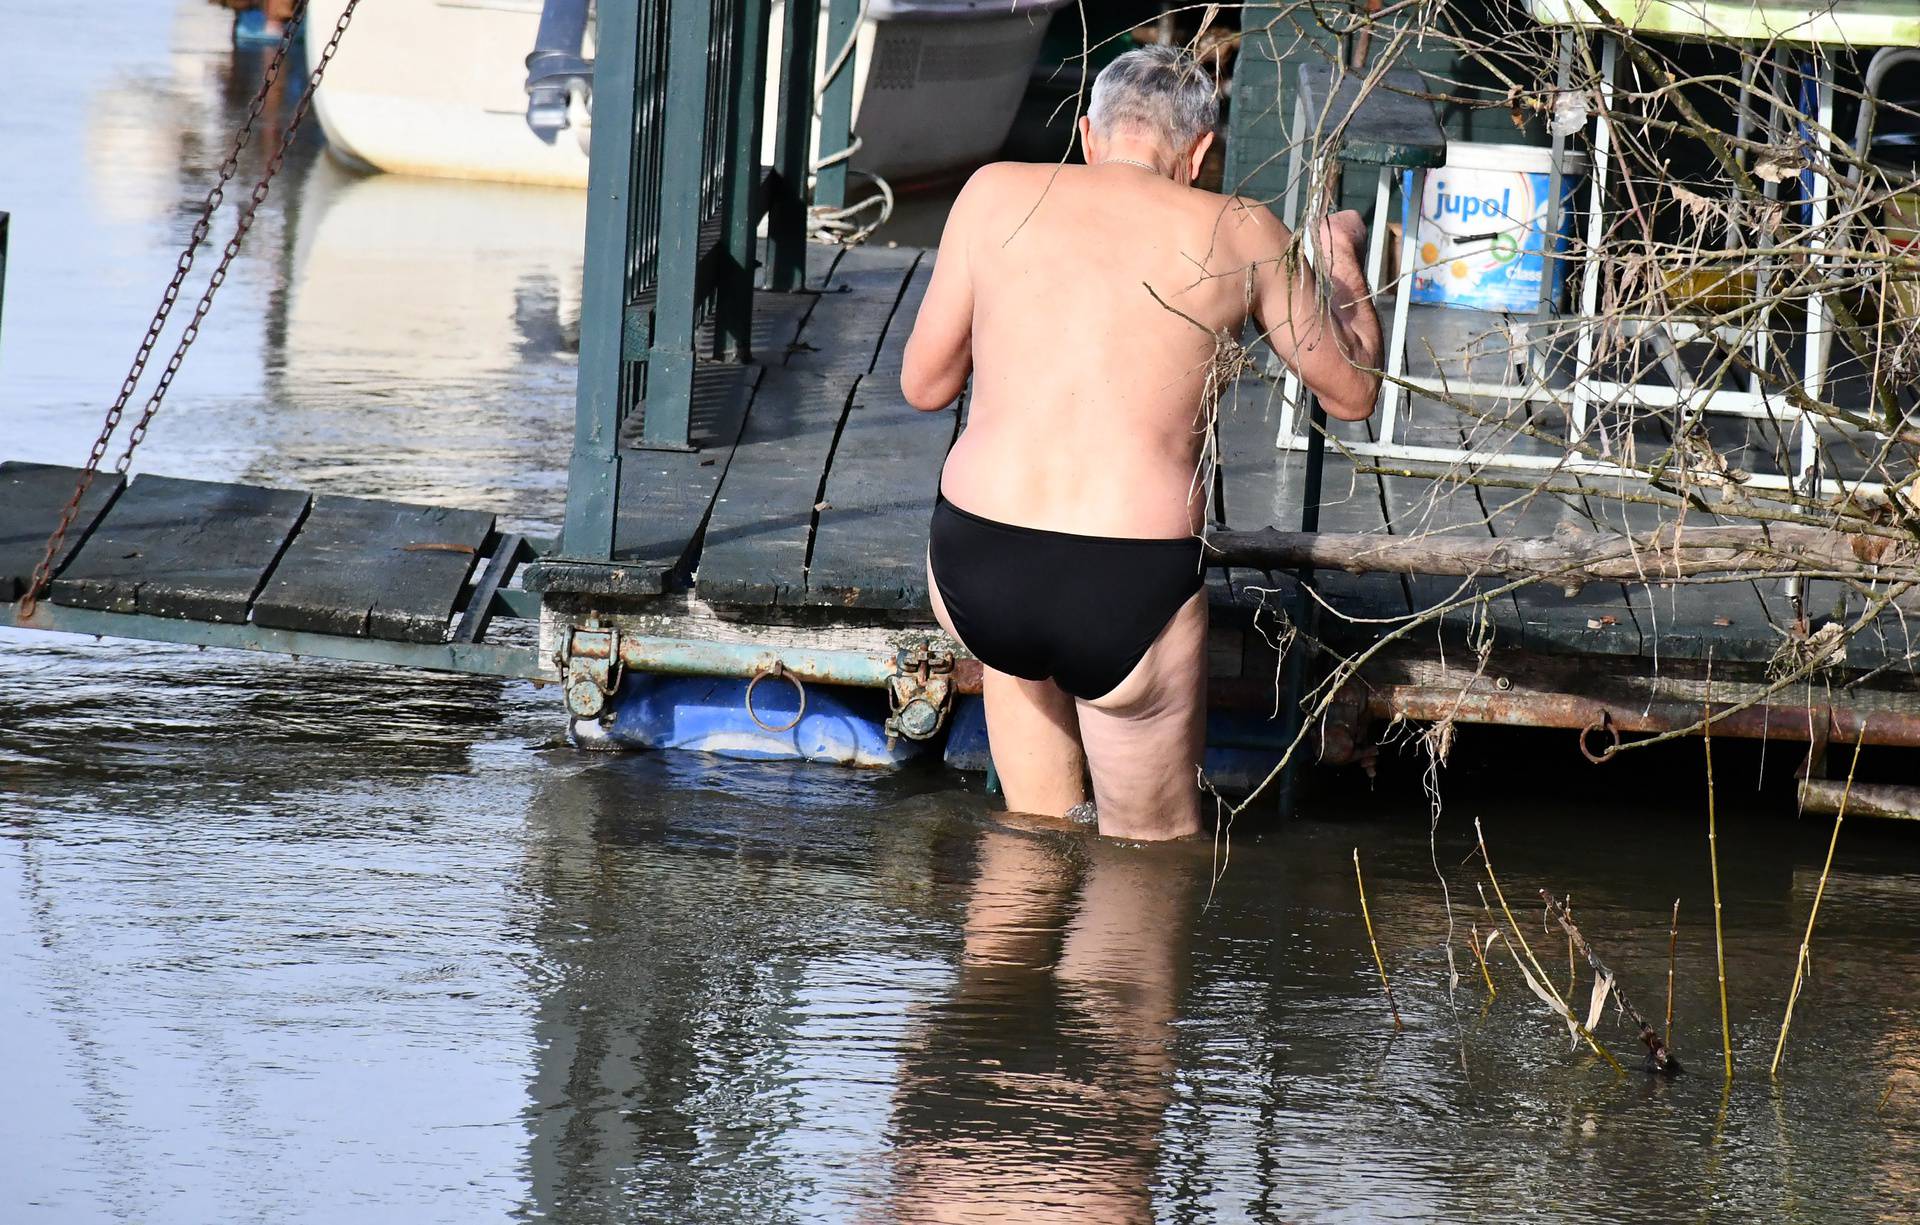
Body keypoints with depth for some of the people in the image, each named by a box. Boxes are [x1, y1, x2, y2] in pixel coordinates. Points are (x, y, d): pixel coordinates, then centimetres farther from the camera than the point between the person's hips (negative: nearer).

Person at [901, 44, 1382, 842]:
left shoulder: (997, 196, 6)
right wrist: (1340, 256, 37)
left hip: (971, 579, 2)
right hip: (1130, 599, -2)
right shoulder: (1242, 235, 4)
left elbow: (924, 385, 15)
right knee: (1155, 851, 23)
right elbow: (1351, 390, 18)